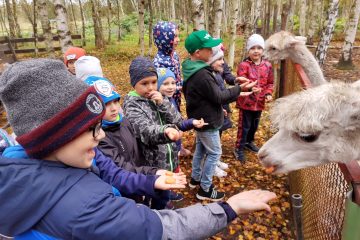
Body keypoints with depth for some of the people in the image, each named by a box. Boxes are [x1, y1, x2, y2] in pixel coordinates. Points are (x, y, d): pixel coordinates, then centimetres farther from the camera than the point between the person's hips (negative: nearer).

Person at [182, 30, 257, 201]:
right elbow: (219, 97, -21)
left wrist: (219, 109, 13)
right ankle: (205, 190, 16)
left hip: (199, 118, 10)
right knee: (214, 153, 5)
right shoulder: (202, 74, -29)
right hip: (207, 121, -10)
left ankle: (195, 178, 39)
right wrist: (239, 89, -12)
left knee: (201, 148, 23)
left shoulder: (191, 69, 3)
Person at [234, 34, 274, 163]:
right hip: (246, 101, -5)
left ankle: (249, 142, 43)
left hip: (260, 102, 5)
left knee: (254, 125, 20)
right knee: (244, 125, 2)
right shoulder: (243, 65, -13)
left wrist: (268, 94, -5)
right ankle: (239, 148, 16)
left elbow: (270, 83, 12)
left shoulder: (267, 65, 4)